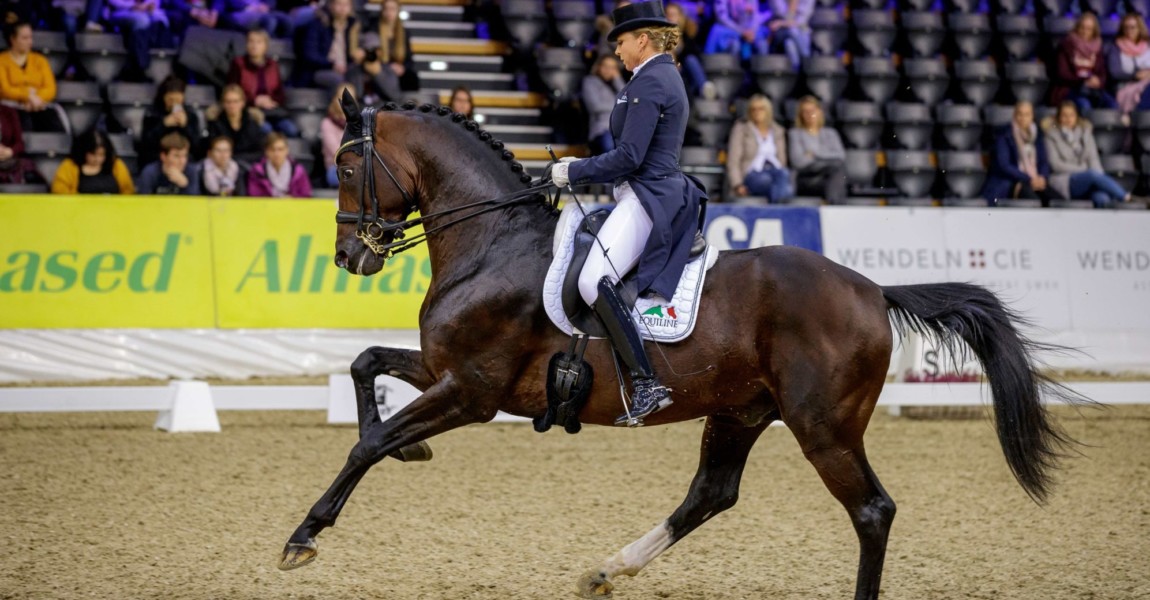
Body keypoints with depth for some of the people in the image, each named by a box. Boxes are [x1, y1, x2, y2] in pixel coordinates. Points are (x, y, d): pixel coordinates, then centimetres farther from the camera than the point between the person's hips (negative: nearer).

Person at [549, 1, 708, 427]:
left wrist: (574, 172, -9)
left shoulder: (648, 82, -14)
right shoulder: (666, 77, 19)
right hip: (655, 194, 12)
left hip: (647, 197, -12)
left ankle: (647, 384, -29)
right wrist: (582, 168, 18)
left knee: (594, 281, -25)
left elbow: (628, 157, -20)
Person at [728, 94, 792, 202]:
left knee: (784, 173, -37)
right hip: (752, 174, -2)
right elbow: (733, 161, 4)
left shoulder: (777, 131, 22)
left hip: (774, 170, 2)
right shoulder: (741, 129, 12)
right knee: (766, 180, -40)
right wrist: (737, 185, -12)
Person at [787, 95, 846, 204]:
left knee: (839, 166, -35)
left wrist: (815, 154, -1)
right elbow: (798, 162, -2)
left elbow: (841, 156, 7)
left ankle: (834, 204, -56)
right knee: (836, 165, -34)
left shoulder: (830, 133, 25)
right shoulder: (795, 133, 14)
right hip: (807, 178, -3)